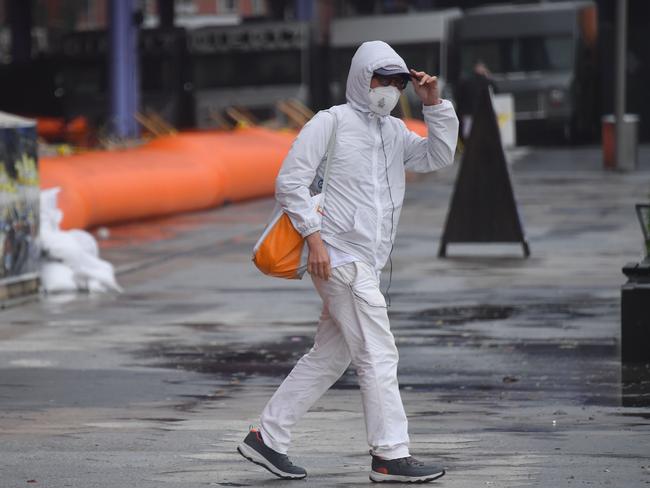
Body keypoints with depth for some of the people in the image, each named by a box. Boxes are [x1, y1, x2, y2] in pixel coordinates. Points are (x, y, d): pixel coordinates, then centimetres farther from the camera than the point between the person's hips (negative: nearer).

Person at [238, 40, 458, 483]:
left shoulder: (395, 132, 18)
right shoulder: (331, 123, -4)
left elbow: (440, 156, 13)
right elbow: (290, 181, -9)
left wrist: (435, 104, 2)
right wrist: (315, 236, -17)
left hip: (366, 263, 9)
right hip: (340, 256, -9)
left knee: (329, 357, 11)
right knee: (378, 355, -9)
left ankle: (267, 438, 18)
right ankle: (391, 456, -6)